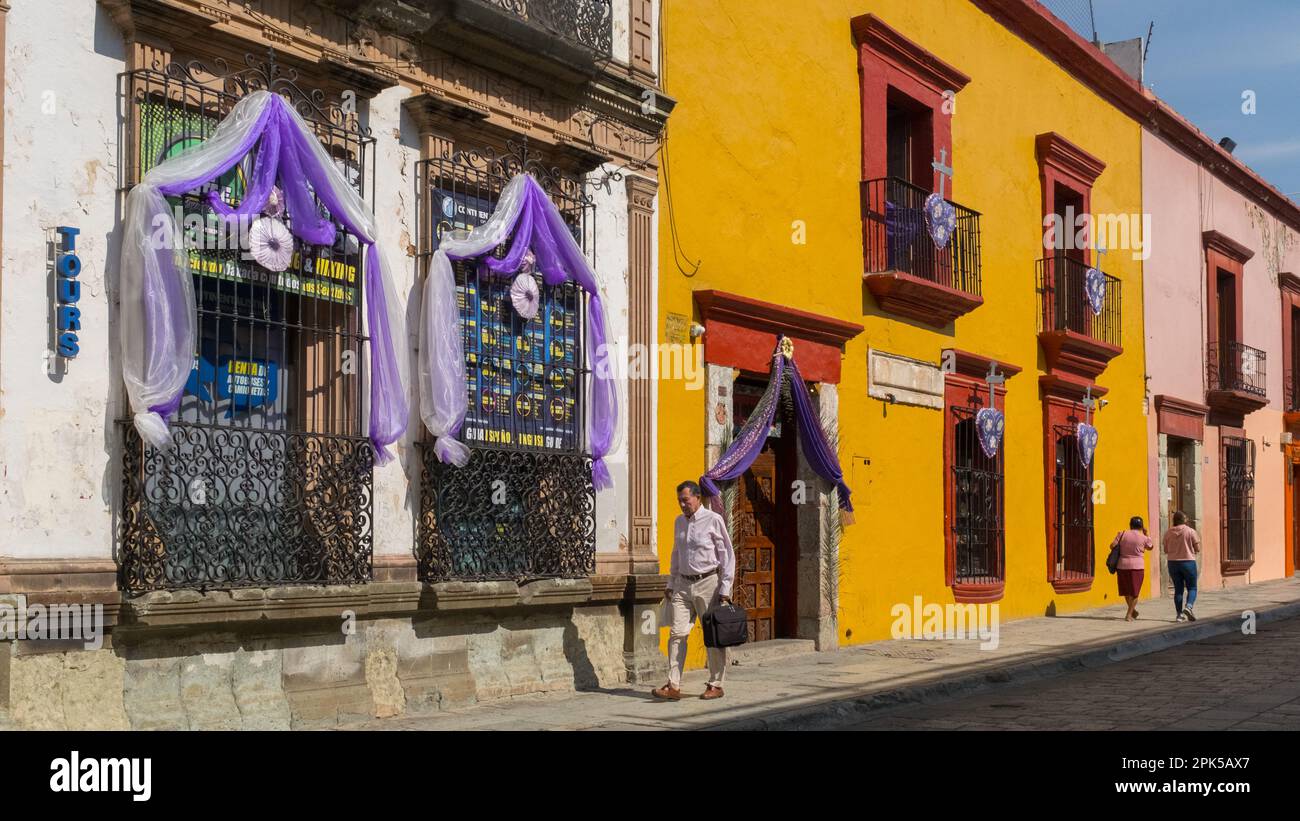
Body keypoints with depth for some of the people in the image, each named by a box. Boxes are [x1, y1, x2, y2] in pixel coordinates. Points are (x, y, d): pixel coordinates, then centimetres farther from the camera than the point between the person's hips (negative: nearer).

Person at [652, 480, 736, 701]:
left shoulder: (713, 520, -6)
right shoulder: (679, 522, 12)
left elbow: (727, 556, -5)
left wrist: (725, 589, -9)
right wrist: (671, 584, 18)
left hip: (708, 583, -5)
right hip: (683, 584, 5)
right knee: (677, 633, -4)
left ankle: (715, 685, 10)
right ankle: (674, 686, -5)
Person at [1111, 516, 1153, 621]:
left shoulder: (1122, 534, 0)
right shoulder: (1143, 538, -4)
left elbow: (1112, 545, -5)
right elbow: (1151, 547, 15)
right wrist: (1146, 533, 17)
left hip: (1123, 566, 2)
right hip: (1137, 566, -2)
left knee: (1126, 590, 20)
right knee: (1134, 592, 6)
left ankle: (1132, 610, 32)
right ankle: (1129, 615, 2)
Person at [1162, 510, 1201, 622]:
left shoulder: (1168, 533, 0)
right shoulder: (1190, 531, -7)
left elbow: (1165, 550, 5)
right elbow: (1198, 549, -5)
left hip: (1173, 563, 3)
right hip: (1188, 562, -3)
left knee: (1178, 589, 11)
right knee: (1192, 588, 7)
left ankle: (1179, 614, 7)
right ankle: (1188, 606, -19)